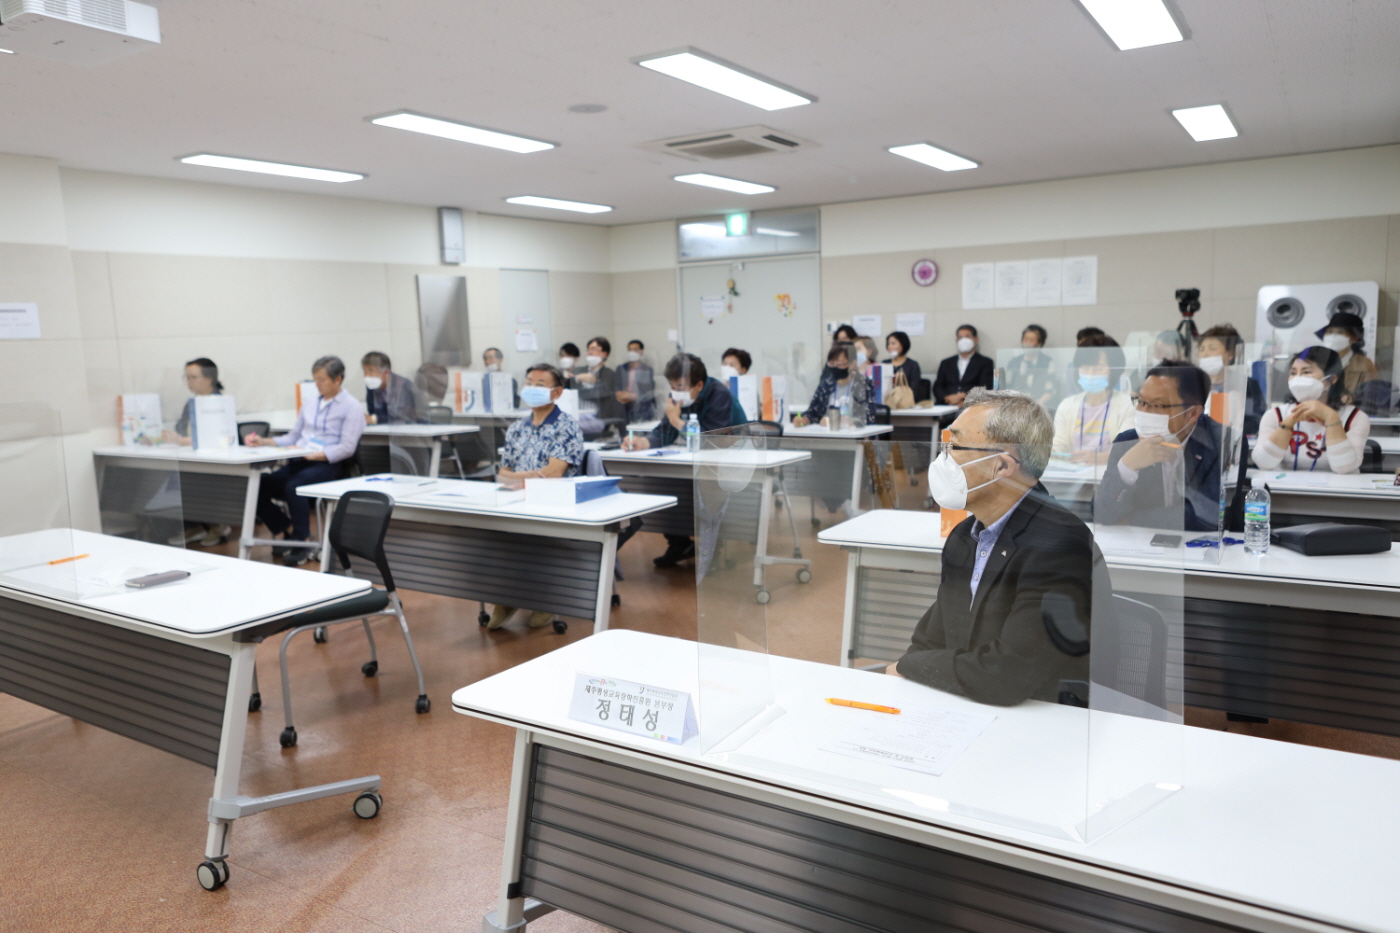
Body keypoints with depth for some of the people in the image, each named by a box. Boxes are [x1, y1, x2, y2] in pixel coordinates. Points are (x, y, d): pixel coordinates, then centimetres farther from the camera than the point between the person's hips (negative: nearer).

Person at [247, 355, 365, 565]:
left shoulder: (350, 407, 0)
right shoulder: (309, 404, 22)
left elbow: (347, 448, -10)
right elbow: (293, 437, 22)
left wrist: (313, 454, -21)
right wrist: (264, 442, 6)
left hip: (328, 464, -7)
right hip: (300, 462, 7)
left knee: (293, 487, -33)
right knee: (259, 487, -13)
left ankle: (303, 542, -17)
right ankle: (287, 532, 7)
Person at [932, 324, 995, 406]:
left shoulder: (985, 363, 12)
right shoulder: (946, 363, 21)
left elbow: (985, 388, 0)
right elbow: (937, 387, 11)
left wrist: (963, 397, -13)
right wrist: (947, 398, -10)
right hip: (946, 406, 3)